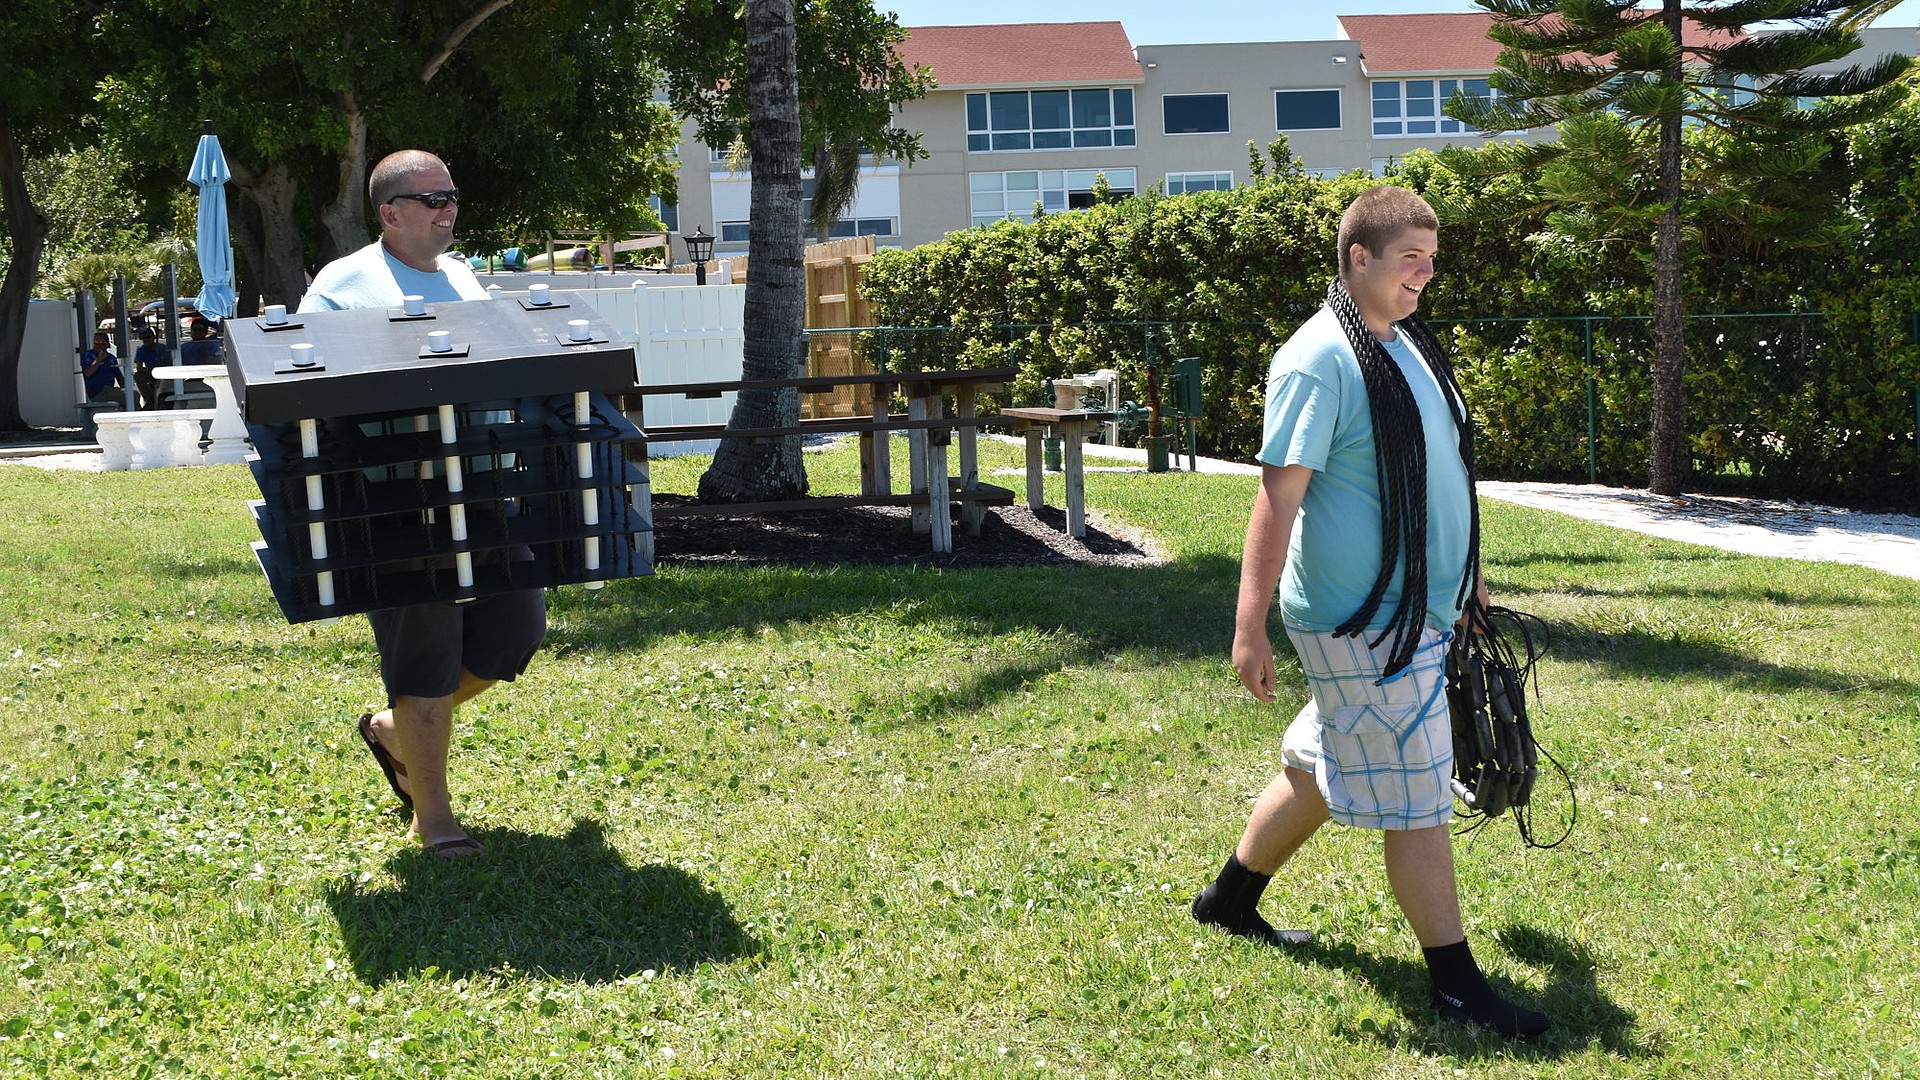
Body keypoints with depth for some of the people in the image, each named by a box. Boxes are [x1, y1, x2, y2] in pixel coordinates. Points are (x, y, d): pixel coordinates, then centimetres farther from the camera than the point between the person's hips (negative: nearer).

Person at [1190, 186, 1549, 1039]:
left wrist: (1465, 577, 27)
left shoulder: (1408, 345, 12)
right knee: (1415, 802, -2)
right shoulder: (1318, 362, -17)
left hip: (1419, 610, 9)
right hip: (1363, 623, -9)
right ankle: (1456, 984, 8)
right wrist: (1249, 628, -23)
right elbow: (1279, 497, -21)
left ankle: (1231, 897, 39)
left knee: (1323, 770, 21)